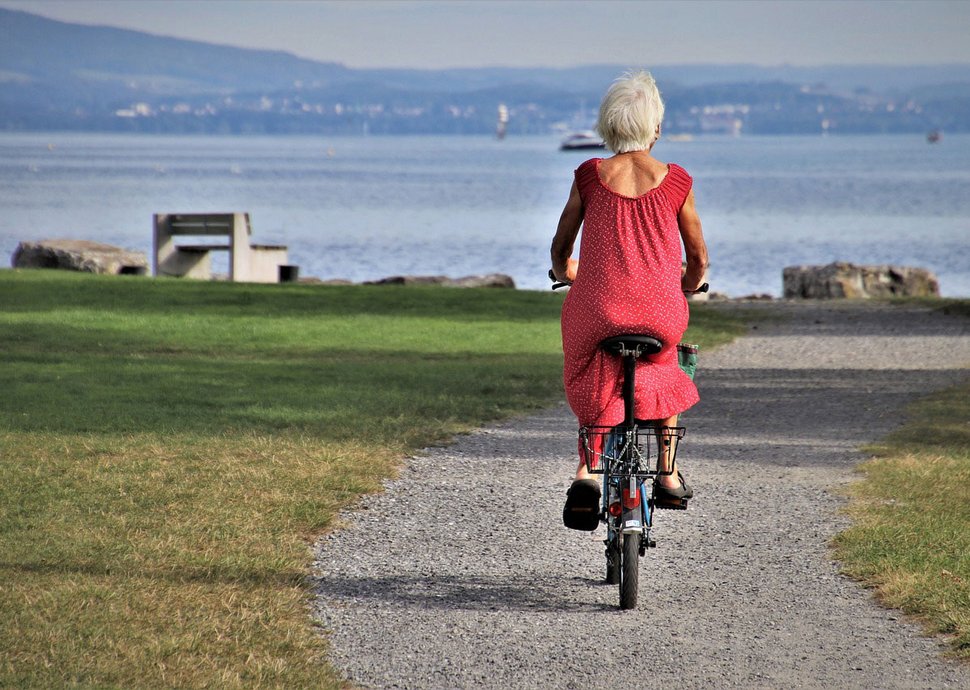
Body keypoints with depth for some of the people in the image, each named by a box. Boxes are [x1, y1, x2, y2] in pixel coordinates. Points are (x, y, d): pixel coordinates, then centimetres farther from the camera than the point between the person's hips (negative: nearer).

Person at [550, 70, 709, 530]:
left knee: (593, 386, 24)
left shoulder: (589, 177, 2)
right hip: (661, 313, 0)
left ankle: (587, 471, 0)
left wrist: (566, 274, 36)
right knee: (663, 368, 32)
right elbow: (698, 259, 11)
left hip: (596, 311, 0)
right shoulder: (676, 182, 1)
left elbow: (560, 250, 13)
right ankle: (669, 474, 27)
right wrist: (688, 287, 34)